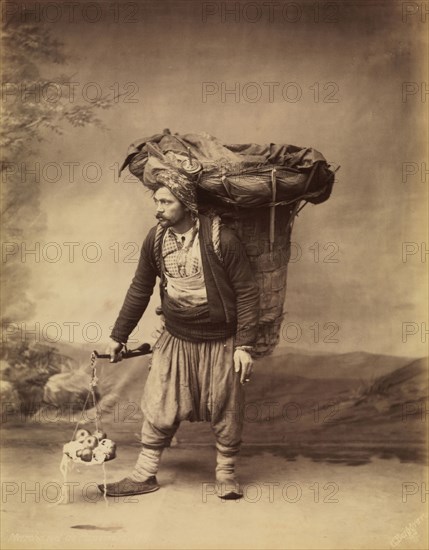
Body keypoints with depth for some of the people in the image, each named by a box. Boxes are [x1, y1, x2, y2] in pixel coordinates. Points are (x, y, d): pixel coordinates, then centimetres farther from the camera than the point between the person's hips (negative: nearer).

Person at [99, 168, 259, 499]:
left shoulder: (221, 239, -18)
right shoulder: (156, 239, -3)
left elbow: (248, 292, -13)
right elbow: (140, 289, 9)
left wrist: (244, 346, -16)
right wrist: (119, 336, 12)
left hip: (221, 342, -4)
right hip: (175, 340, 4)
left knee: (226, 413, 8)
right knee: (158, 409, 8)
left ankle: (227, 473, 29)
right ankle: (144, 475, 24)